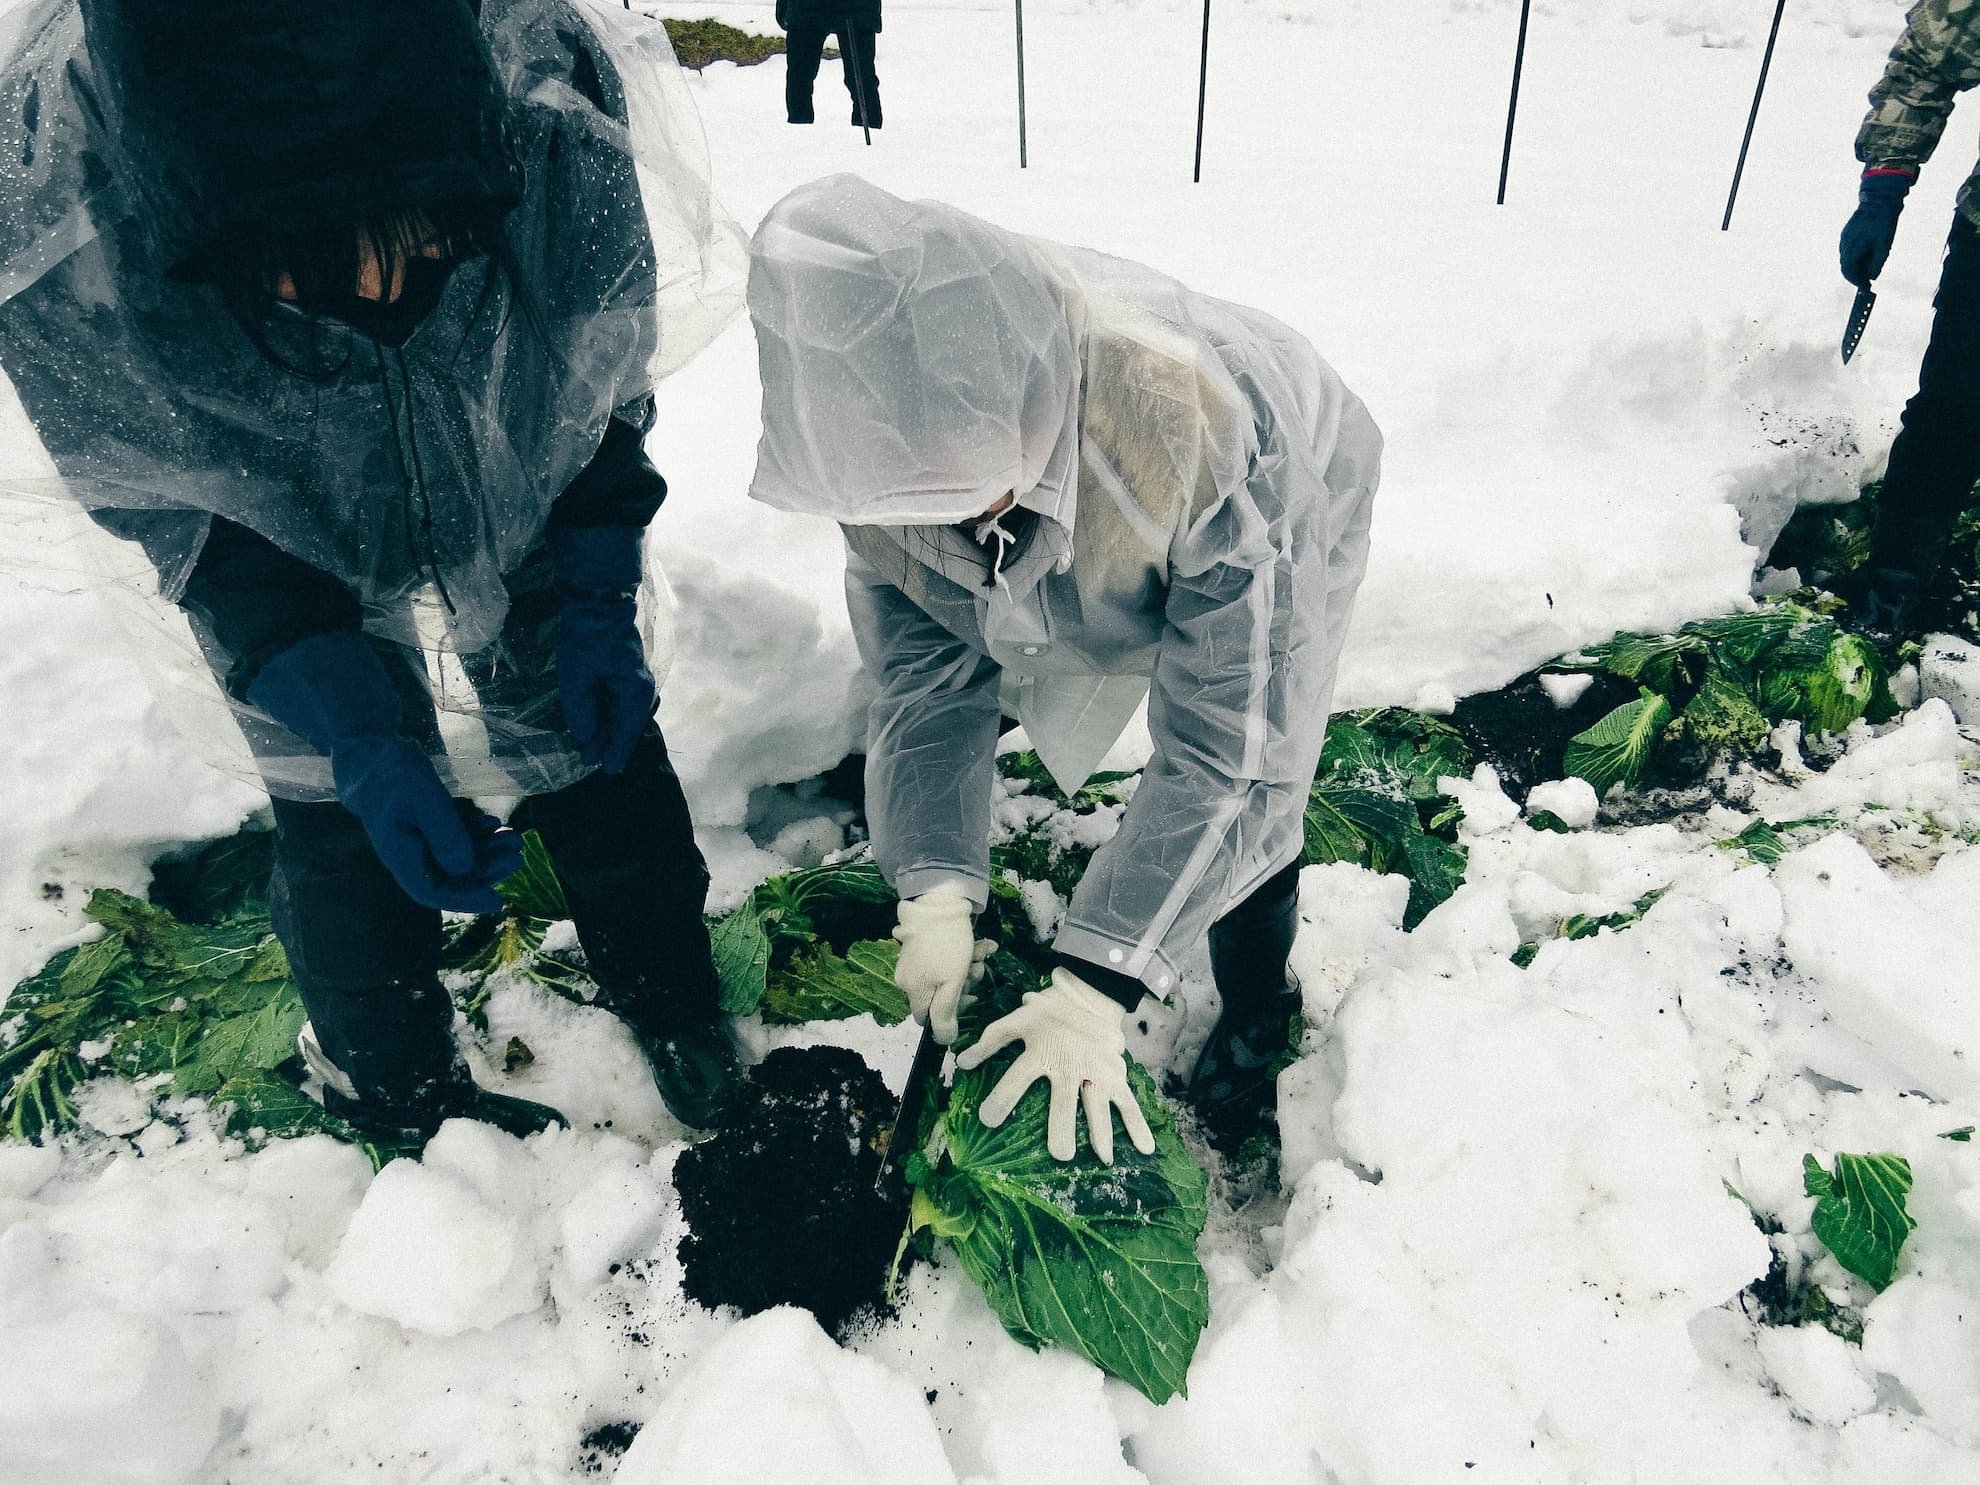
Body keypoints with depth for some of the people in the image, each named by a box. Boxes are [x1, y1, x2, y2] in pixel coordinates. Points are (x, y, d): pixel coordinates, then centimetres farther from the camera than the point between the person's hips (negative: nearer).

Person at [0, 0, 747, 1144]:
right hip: (302, 618, 0)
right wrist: (355, 728, -29)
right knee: (347, 858, 13)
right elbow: (190, 527, -18)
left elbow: (611, 390, -12)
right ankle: (402, 1094, 46)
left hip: (549, 578, 1)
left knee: (614, 790, 17)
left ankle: (674, 1008, 49)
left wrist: (599, 597, -19)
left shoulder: (563, 154, -32)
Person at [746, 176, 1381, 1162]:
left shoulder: (1207, 431, -46)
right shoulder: (881, 445, -31)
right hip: (1066, 576, 4)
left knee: (1246, 804, -10)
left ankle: (1256, 1015, 23)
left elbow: (1226, 753, -39)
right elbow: (928, 674, -19)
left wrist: (1098, 985, -42)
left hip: (1277, 545, -3)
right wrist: (932, 890, -31)